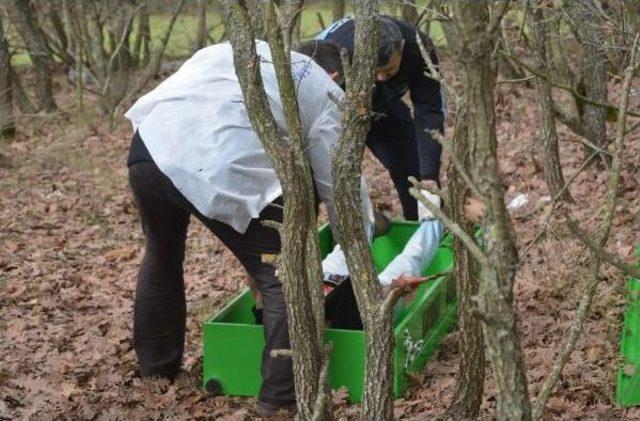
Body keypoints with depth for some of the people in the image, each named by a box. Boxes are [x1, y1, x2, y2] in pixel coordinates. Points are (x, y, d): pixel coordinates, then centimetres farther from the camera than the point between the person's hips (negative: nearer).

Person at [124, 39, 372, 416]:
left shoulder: (237, 48, 33)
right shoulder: (327, 94, 18)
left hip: (151, 147, 6)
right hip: (222, 172, -6)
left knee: (161, 259, 31)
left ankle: (156, 366, 47)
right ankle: (281, 396, 10)